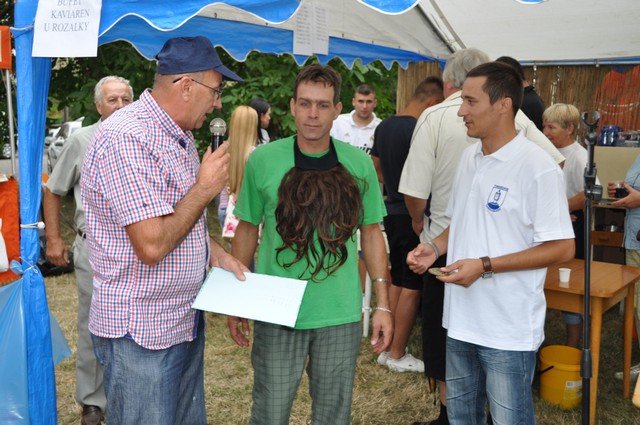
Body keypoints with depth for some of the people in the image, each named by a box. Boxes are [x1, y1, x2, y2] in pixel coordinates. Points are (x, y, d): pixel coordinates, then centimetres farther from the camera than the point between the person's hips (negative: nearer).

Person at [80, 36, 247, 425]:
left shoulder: (179, 136, 10)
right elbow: (151, 245, -27)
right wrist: (205, 188, -16)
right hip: (142, 334, -9)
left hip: (187, 320, 9)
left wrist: (216, 254, 5)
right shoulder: (126, 138, -22)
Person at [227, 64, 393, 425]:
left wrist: (383, 304, 4)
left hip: (341, 315, 2)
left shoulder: (359, 164, -2)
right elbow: (247, 230, 3)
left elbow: (372, 233, 6)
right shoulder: (262, 160, -6)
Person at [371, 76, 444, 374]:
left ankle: (387, 348, 24)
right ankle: (398, 355, 11)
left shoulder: (384, 127, 8)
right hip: (413, 216, -9)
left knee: (396, 281, 17)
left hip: (391, 212, 9)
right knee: (412, 288, 2)